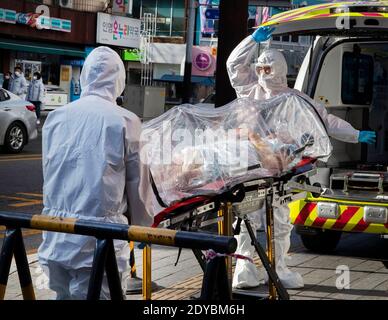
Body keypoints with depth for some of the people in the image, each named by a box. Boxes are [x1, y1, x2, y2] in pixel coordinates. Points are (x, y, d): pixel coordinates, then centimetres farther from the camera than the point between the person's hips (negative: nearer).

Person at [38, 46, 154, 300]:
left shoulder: (55, 118, 6)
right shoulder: (125, 121, -8)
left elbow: (48, 175, 13)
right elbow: (138, 185, -1)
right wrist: (143, 226, 14)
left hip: (55, 239, 5)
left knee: (63, 295, 14)